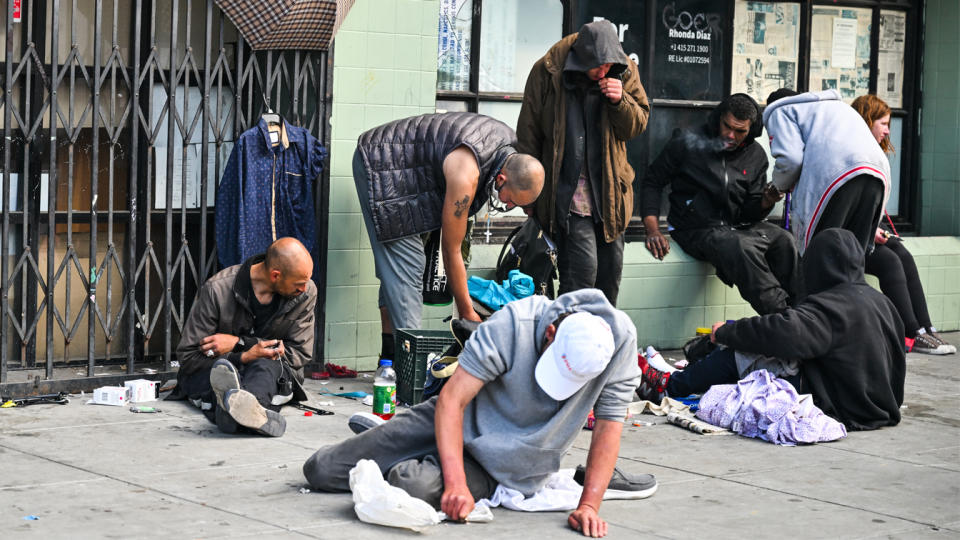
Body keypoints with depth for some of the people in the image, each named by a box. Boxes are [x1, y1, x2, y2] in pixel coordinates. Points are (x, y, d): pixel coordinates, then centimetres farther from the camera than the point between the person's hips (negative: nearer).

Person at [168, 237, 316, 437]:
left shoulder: (306, 293, -6)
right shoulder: (218, 289, -15)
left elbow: (300, 354, -3)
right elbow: (188, 357, -13)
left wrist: (238, 343, -14)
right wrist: (244, 357, -28)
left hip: (273, 373, 1)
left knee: (266, 364, -36)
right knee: (222, 367, -39)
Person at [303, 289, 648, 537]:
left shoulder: (620, 338, -22)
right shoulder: (512, 325, -26)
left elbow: (609, 425, -11)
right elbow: (451, 399, -25)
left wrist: (588, 505, -19)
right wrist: (455, 482, -34)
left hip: (505, 468, 0)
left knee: (416, 485, -32)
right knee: (320, 471, -5)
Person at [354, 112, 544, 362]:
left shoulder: (511, 144, -9)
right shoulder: (466, 175, -34)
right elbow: (451, 250, -25)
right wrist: (467, 313, -17)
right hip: (379, 165, -10)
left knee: (397, 263, 8)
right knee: (405, 263, -16)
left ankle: (391, 355, 9)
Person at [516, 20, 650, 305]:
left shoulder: (625, 72, 0)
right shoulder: (547, 71, -9)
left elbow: (638, 125, 7)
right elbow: (528, 133, 0)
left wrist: (620, 101, -15)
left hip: (609, 191, 4)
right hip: (566, 193, -4)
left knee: (611, 270, 9)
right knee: (582, 269, -14)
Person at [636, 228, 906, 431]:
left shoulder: (830, 305, -19)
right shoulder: (882, 301, 8)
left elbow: (784, 332, -31)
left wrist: (725, 332, -17)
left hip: (837, 408, -9)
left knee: (740, 354, -3)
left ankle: (668, 386, 14)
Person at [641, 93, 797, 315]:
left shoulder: (756, 156, 9)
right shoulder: (687, 143, -1)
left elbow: (750, 213, 11)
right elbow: (652, 182, 1)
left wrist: (766, 202, -14)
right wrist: (653, 230, -11)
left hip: (738, 226, 4)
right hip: (696, 229, -4)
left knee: (783, 240, -26)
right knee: (739, 247, -36)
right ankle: (781, 315, -38)